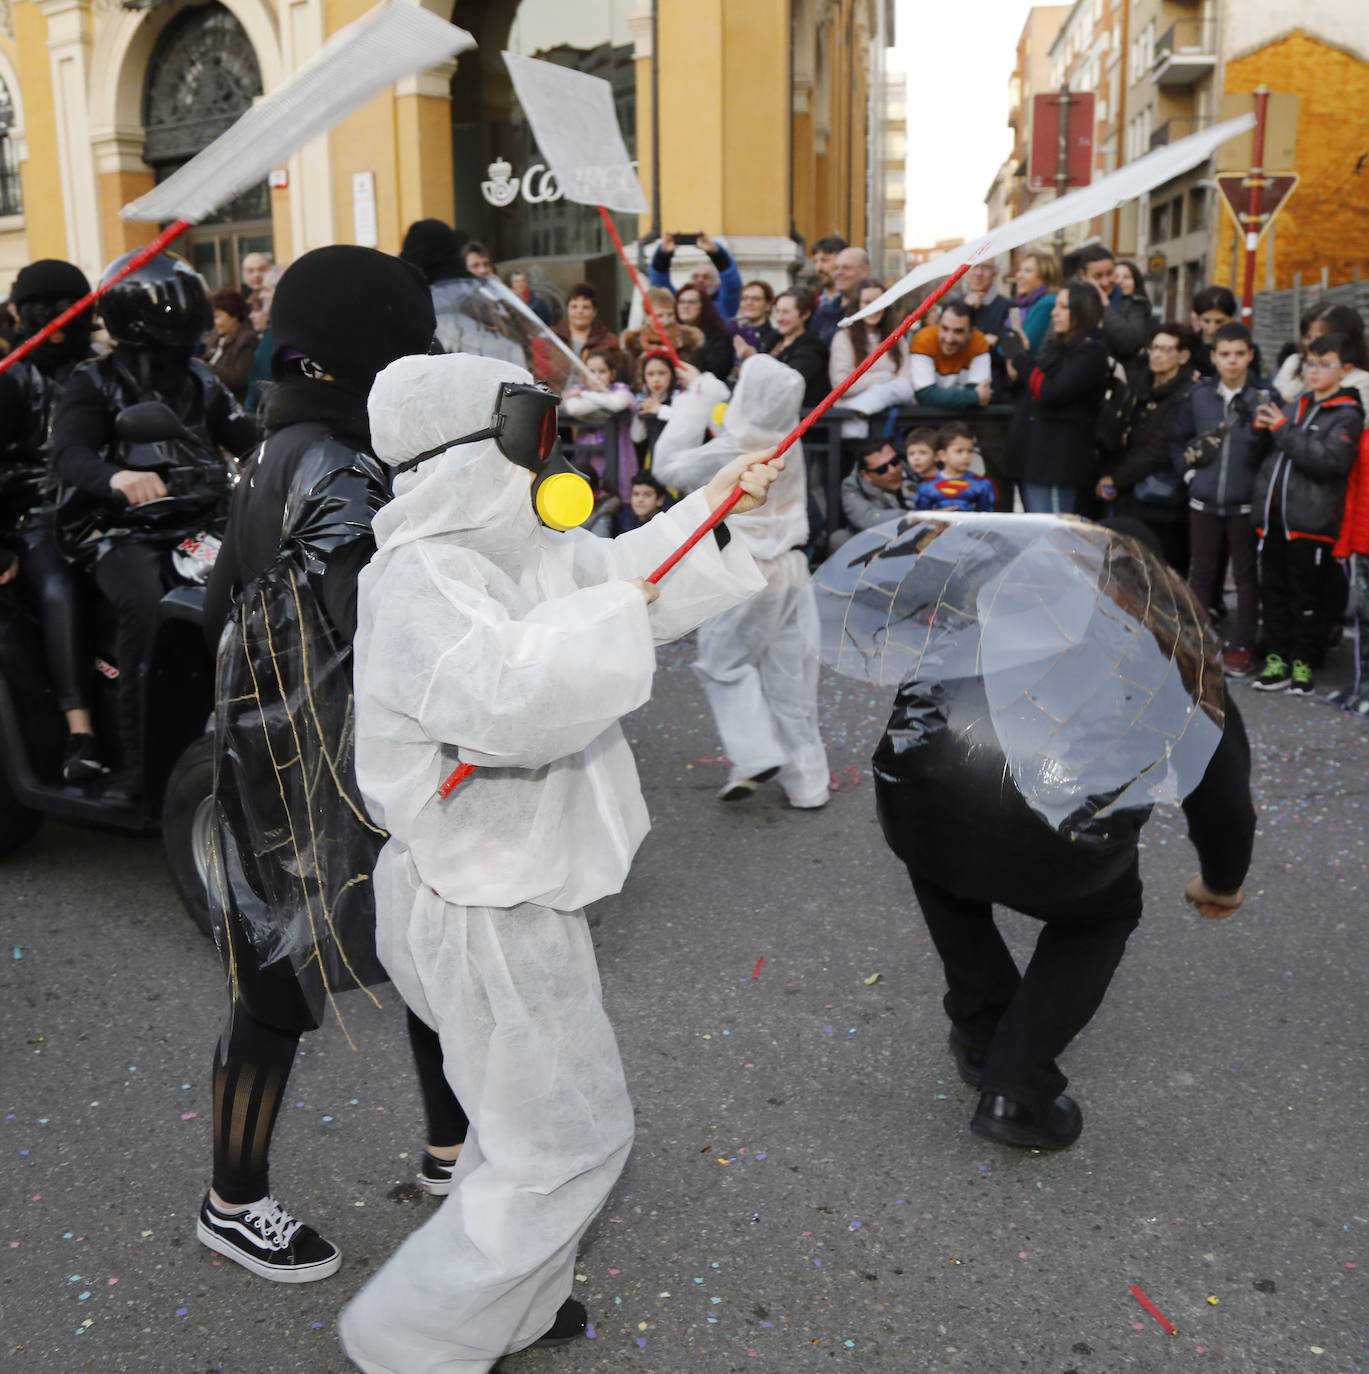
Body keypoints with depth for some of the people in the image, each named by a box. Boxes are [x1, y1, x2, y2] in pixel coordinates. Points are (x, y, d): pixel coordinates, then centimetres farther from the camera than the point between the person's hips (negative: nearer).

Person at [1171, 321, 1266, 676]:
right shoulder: (1198, 395, 3)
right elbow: (1177, 439, 12)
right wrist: (1188, 470, 2)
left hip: (1245, 503, -3)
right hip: (1203, 500, 3)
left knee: (1246, 575, 6)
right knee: (1200, 573, 12)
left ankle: (1243, 646, 15)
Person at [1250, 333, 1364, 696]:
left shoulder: (1347, 415, -3)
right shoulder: (1295, 406, 15)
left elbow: (1328, 461, -18)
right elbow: (1268, 454, 23)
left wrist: (1284, 430, -16)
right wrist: (1262, 427, 2)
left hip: (1309, 521, -6)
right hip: (1273, 514, 6)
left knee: (1305, 595, 2)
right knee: (1273, 590, 9)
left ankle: (1303, 663, 10)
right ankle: (1277, 659, 17)